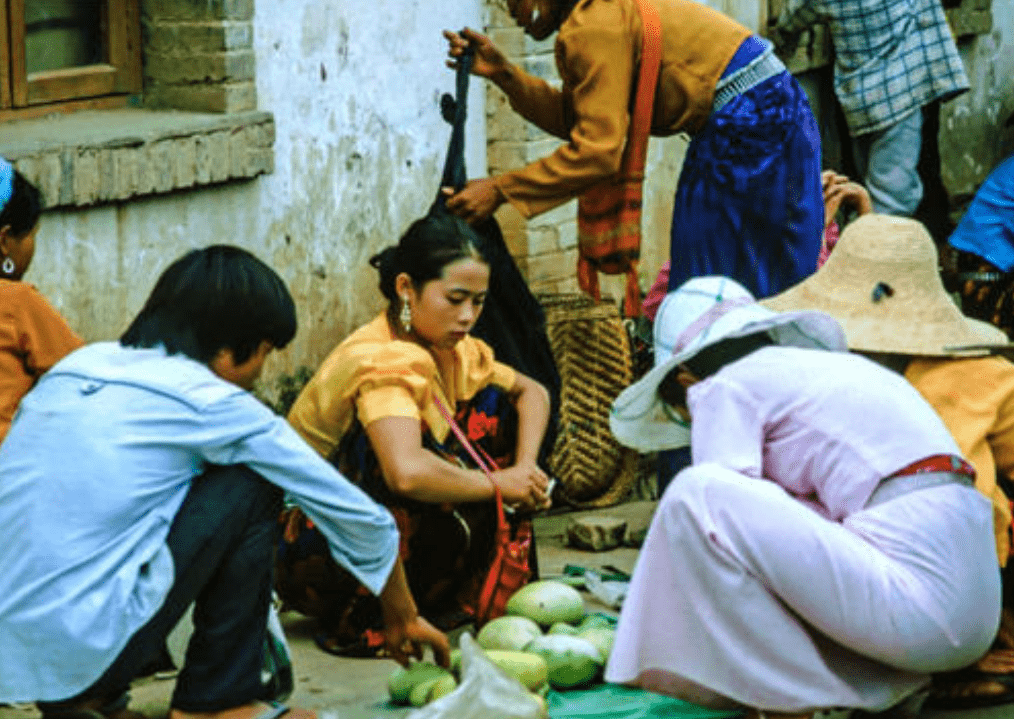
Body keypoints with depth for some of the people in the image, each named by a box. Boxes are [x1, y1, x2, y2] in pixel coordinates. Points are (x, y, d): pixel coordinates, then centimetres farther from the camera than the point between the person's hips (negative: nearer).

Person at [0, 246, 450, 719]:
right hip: (81, 652, -7)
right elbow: (364, 519, 6)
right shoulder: (210, 404, -2)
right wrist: (403, 618, 24)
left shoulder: (76, 365, 15)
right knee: (252, 484, 6)